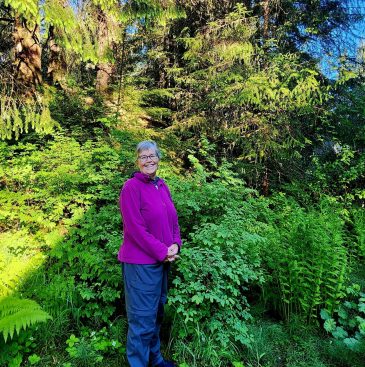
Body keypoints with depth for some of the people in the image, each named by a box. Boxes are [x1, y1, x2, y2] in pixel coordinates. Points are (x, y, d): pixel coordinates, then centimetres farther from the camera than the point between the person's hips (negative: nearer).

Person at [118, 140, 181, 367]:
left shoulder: (162, 186, 7)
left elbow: (173, 219, 10)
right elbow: (136, 228, -19)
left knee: (157, 313, 23)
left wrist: (175, 245, -5)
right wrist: (162, 252, -16)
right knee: (142, 318, 5)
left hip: (163, 261, 8)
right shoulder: (132, 187, -14)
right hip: (141, 262, -8)